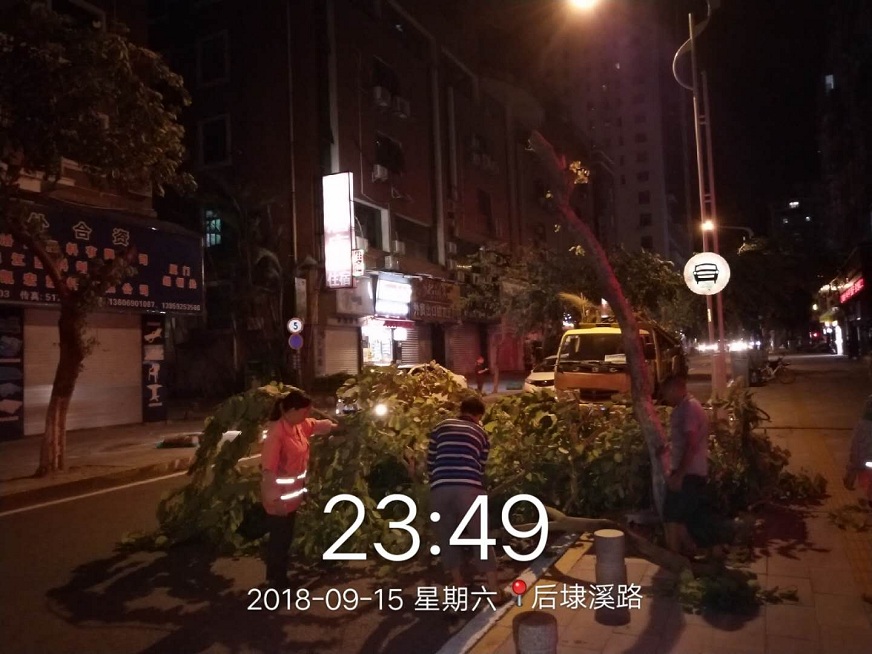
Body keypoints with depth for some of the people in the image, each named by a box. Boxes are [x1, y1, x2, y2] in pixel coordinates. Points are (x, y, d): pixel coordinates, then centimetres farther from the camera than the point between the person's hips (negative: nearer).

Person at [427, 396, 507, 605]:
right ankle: (494, 591, 14)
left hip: (440, 489, 1)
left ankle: (460, 589, 25)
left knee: (447, 540, 16)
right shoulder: (481, 433, 18)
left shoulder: (440, 428, 18)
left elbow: (430, 462, 17)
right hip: (469, 488, -1)